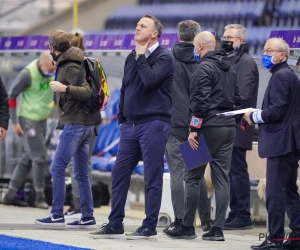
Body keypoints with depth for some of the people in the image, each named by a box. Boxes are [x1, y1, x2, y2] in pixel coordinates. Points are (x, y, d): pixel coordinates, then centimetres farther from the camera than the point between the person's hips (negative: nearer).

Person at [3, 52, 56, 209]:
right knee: (40, 157, -8)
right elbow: (11, 95, -13)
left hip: (42, 119, 7)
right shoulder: (28, 74, -21)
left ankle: (11, 194, 16)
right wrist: (14, 122, -12)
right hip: (28, 119, -7)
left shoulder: (54, 71, -4)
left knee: (28, 159, 10)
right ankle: (39, 197, 3)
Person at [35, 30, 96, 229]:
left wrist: (65, 88, -34)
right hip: (85, 123, 10)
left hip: (75, 123, -10)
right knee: (81, 173, 9)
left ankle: (57, 215, -9)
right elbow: (84, 90, 22)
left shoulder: (70, 67, -13)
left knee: (57, 168, -8)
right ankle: (88, 217, 8)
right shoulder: (67, 63, 15)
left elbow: (86, 91, -23)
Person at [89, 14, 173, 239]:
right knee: (119, 174, 6)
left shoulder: (164, 57, -6)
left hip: (154, 124, -7)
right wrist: (121, 119, 18)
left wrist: (142, 56, -9)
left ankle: (150, 227, 3)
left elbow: (150, 79, -23)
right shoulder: (132, 57, 14)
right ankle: (115, 225, 12)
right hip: (130, 125, 7)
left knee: (152, 177, -3)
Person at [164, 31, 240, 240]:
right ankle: (218, 229, 2)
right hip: (229, 127, 7)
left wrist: (194, 129, -15)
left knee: (193, 178, 0)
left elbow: (200, 101, -16)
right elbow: (237, 99, 18)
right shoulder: (230, 69, 15)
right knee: (222, 178, 4)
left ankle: (187, 227, 2)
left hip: (209, 127, -7)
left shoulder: (204, 68, -10)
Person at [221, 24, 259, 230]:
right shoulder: (231, 61, 19)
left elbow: (242, 95, -18)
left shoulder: (245, 62, -9)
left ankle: (243, 217, -4)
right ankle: (235, 214, 14)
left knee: (238, 170, -7)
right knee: (231, 171, 10)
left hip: (237, 127, -9)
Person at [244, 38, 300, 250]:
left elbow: (276, 111, -19)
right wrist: (257, 117, 12)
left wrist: (254, 117, -5)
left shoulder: (281, 76, -13)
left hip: (281, 142, -11)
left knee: (275, 192, -9)